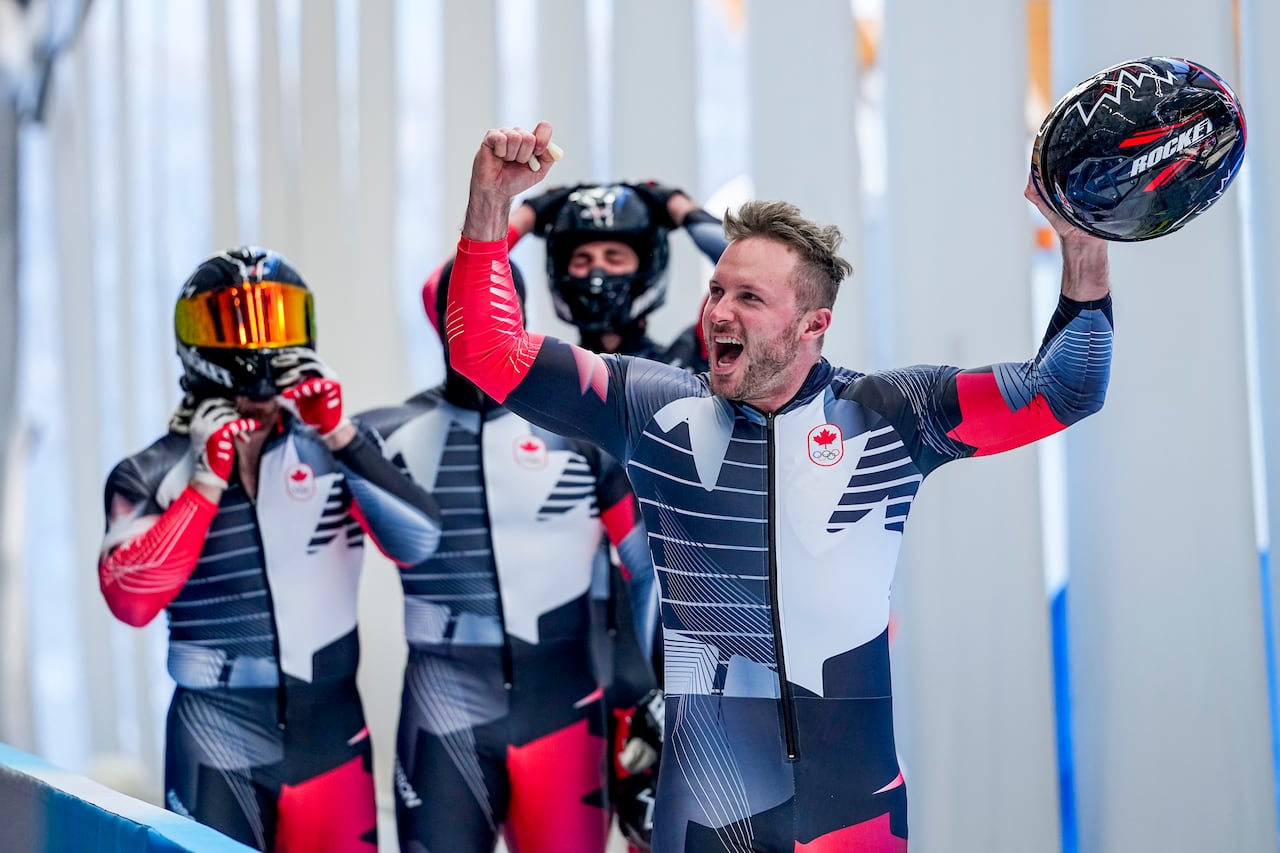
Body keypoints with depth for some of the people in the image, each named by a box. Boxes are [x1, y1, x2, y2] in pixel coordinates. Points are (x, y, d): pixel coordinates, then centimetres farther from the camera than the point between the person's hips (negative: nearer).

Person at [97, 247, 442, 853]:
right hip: (218, 748, -1)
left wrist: (340, 435, -17)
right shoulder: (153, 475, 0)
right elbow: (130, 600, -14)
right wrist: (209, 483, -17)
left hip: (330, 735, 2)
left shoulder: (336, 451, 3)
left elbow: (417, 543, -11)